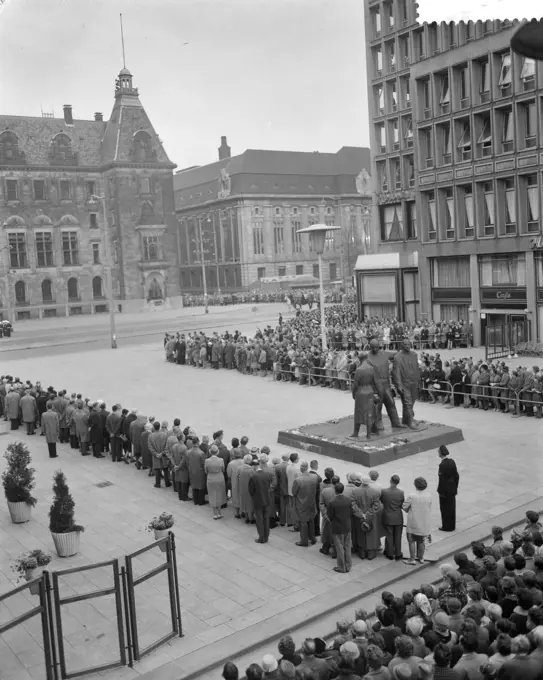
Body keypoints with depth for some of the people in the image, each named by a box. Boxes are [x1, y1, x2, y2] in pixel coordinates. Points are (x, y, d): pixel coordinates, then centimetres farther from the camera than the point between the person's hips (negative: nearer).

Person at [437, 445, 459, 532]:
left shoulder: (442, 465, -24)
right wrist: (455, 487, 14)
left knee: (445, 509, 8)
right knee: (452, 507, 17)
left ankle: (447, 526, 19)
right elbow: (456, 476, 6)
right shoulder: (452, 461, -2)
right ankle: (452, 525, 30)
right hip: (452, 489, 7)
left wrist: (440, 491, -13)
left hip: (445, 491, -7)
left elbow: (442, 479, -22)